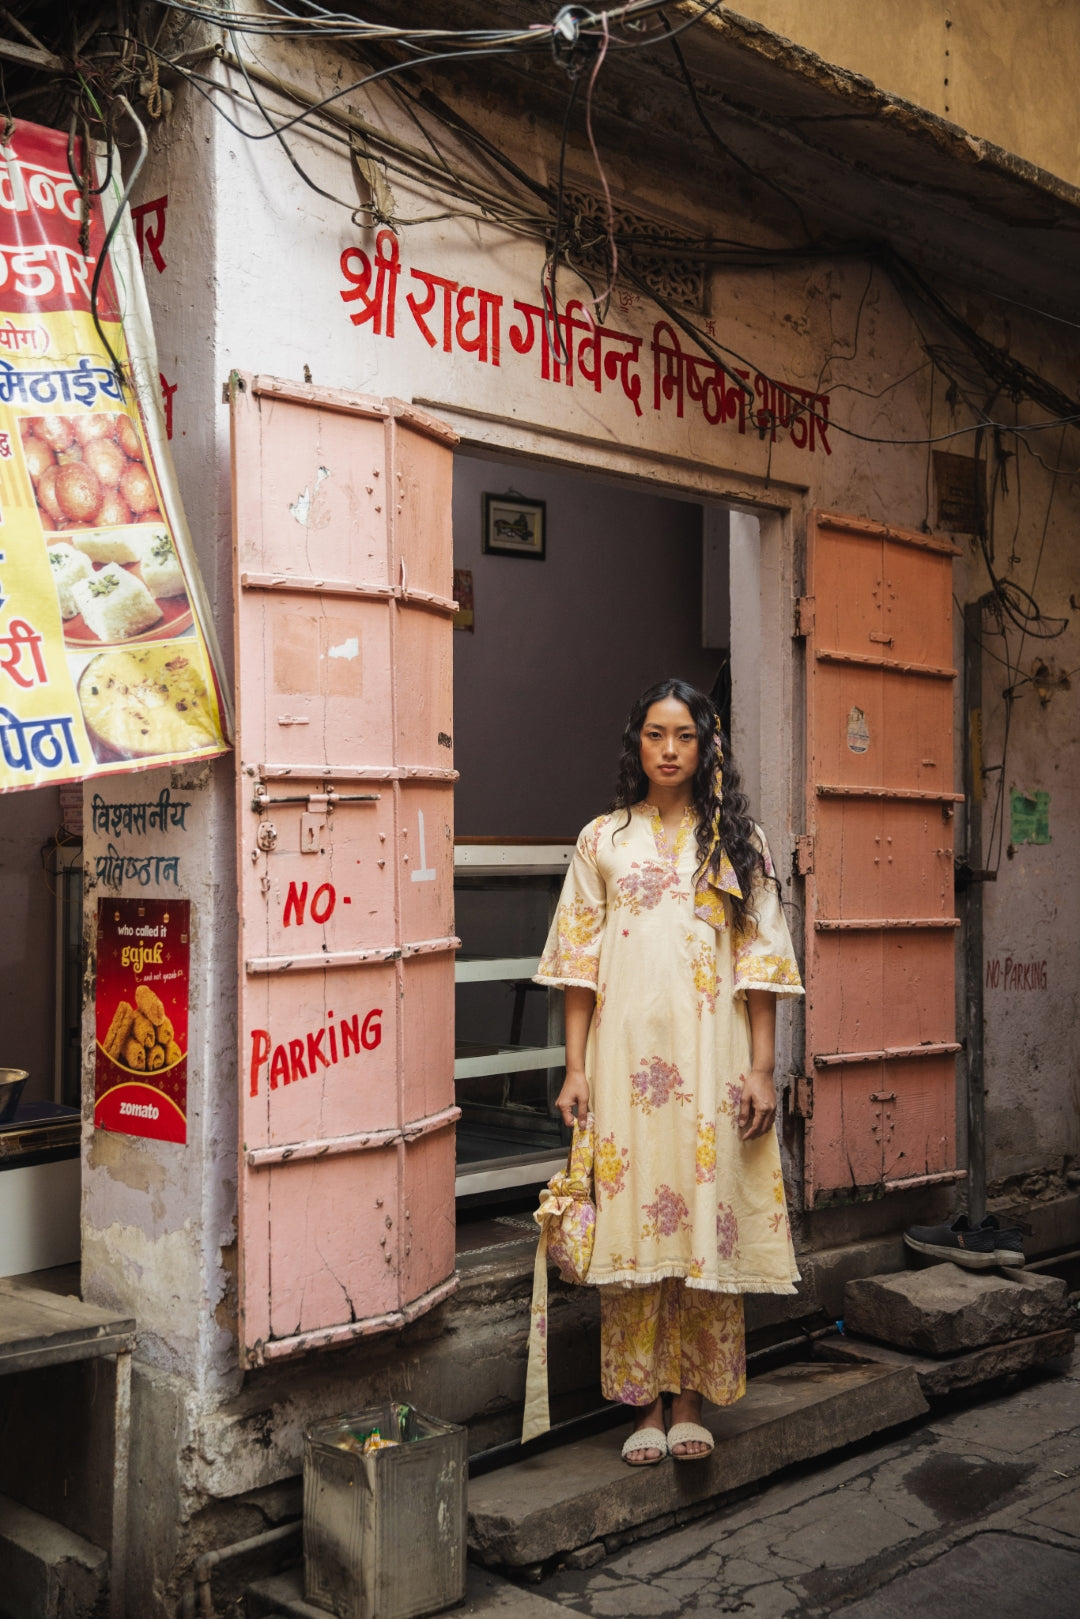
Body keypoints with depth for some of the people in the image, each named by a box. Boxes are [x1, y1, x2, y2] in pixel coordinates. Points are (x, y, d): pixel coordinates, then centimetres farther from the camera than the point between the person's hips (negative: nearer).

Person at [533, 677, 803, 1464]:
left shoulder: (738, 840, 8)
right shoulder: (603, 839, 8)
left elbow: (762, 961, 4)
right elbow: (579, 961, 6)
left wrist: (762, 1067, -3)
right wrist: (576, 1067, 0)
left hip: (712, 1057, 0)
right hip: (626, 1055, 0)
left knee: (708, 1222, 1)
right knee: (632, 1218, 0)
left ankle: (691, 1400, 15)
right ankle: (647, 1404, 13)